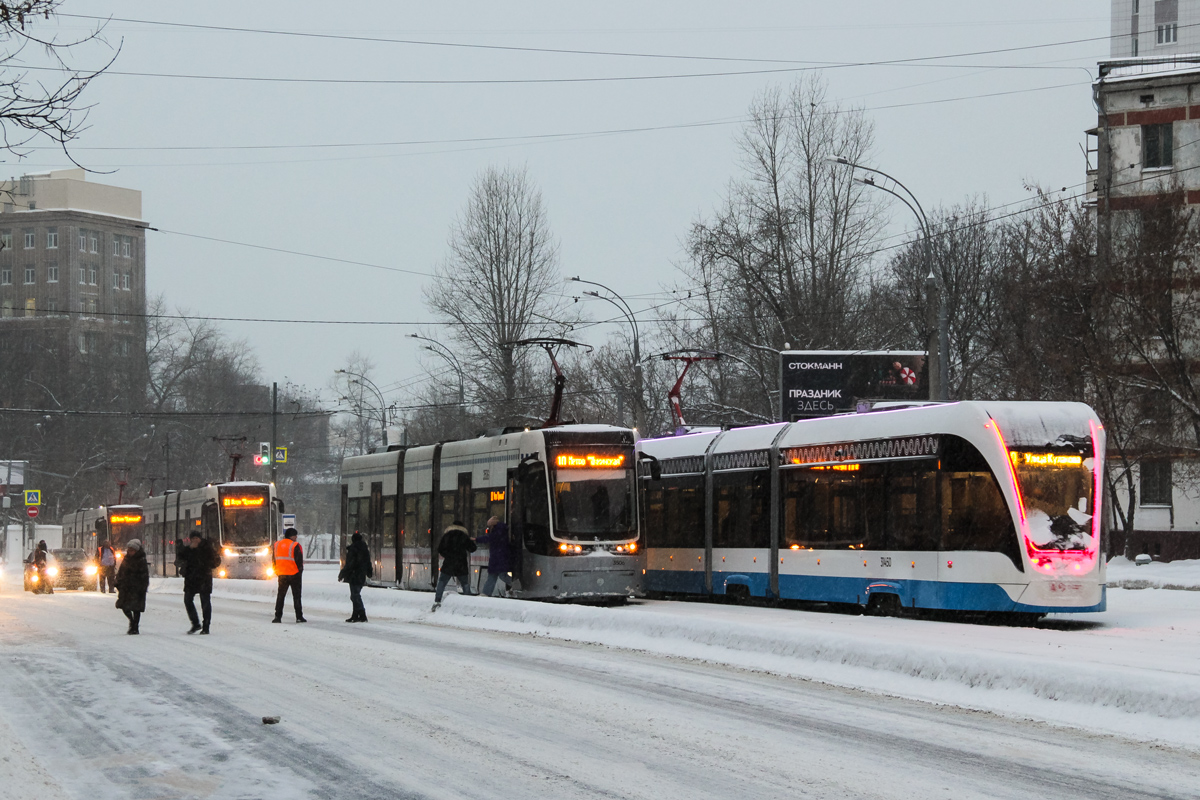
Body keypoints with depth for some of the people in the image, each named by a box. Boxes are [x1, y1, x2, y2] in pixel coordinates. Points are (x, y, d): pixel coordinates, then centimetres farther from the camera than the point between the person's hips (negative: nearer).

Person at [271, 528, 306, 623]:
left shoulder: (276, 545, 7)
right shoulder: (295, 546, -12)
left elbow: (273, 559, 11)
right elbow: (299, 560, -13)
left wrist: (277, 571, 16)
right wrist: (300, 570, 1)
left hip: (282, 575, 4)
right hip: (294, 573, -4)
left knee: (280, 595, 10)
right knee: (296, 595, 3)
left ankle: (278, 616, 3)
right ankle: (299, 616, 2)